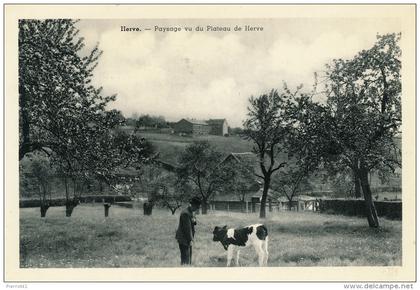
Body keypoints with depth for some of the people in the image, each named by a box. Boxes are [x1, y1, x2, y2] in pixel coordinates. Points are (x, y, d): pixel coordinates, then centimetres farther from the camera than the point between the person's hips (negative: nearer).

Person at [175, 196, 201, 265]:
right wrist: (190, 240, -20)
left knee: (189, 256, 15)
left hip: (188, 239, 10)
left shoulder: (191, 212, 11)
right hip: (184, 239, -10)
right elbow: (187, 228, -22)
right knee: (185, 258, -8)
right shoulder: (185, 213, -21)